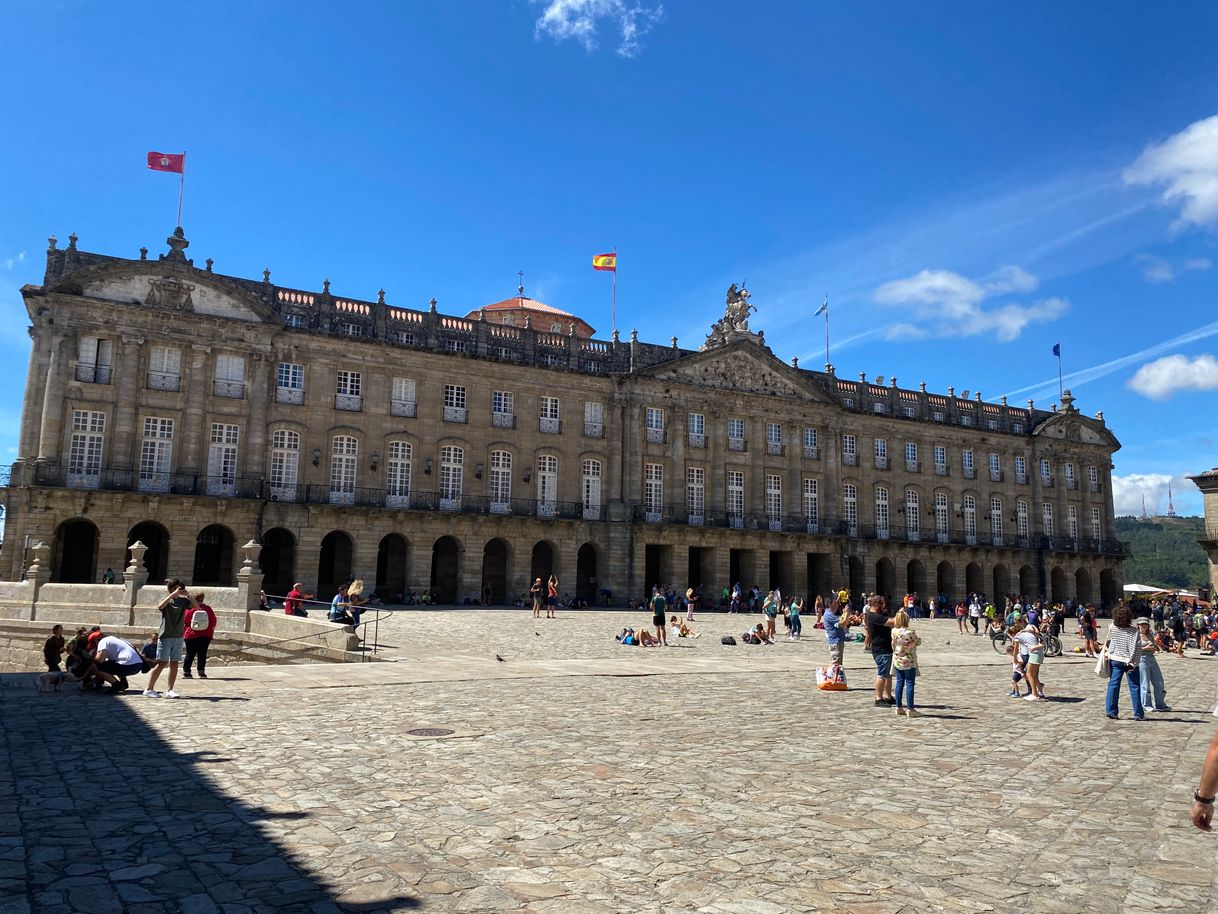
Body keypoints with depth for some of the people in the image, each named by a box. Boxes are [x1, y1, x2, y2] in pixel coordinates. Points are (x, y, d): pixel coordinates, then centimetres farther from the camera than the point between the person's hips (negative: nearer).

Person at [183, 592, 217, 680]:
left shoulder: (190, 609, -7)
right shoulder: (208, 609, -1)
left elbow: (184, 622, -2)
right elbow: (213, 623, 3)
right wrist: (211, 633, 17)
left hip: (191, 635, -1)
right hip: (205, 636, 1)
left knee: (190, 654, 8)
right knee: (202, 654, 5)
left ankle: (186, 672, 11)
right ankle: (201, 672, -1)